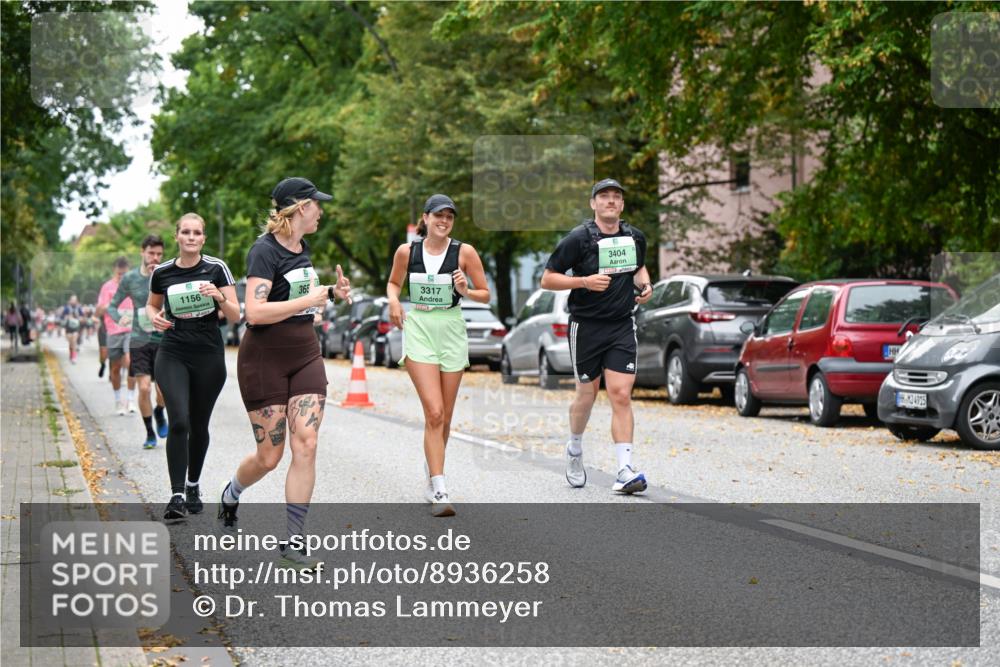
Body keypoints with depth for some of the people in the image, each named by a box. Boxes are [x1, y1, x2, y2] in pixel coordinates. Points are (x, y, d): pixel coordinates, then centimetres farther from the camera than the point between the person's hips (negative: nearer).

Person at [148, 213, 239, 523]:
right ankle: (177, 496, -15)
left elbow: (235, 314, -3)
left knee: (199, 425, 10)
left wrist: (219, 297, -22)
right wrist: (155, 317, -3)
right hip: (172, 355, 0)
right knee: (179, 422, -16)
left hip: (209, 357, 1)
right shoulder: (161, 272, 1)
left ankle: (193, 486, 31)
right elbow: (152, 305, 19)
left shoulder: (216, 268, -3)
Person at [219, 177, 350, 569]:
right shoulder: (264, 250, -15)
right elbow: (255, 312, -26)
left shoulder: (303, 249, 10)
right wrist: (309, 300, -22)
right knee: (269, 456, 1)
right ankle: (231, 493, 36)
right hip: (264, 360, -7)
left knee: (305, 446, -7)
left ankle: (293, 543, -3)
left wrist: (332, 293, 11)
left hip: (305, 356, 7)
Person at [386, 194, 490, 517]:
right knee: (434, 412, -15)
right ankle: (439, 491, -16)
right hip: (418, 331, -2)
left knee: (445, 417, 9)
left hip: (452, 332, 2)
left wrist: (465, 291, -16)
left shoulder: (464, 252, -2)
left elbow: (485, 295, 4)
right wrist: (393, 300, -3)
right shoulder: (406, 251, 0)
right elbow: (393, 282, 17)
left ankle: (431, 477, 33)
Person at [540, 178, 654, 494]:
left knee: (621, 396, -9)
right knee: (586, 396, 8)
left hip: (622, 326, 3)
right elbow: (547, 279, -7)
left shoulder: (635, 238, 6)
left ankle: (625, 471, -12)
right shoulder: (578, 239, -9)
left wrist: (645, 285, 5)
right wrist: (585, 282, -20)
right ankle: (574, 451, 37)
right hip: (586, 327, -3)